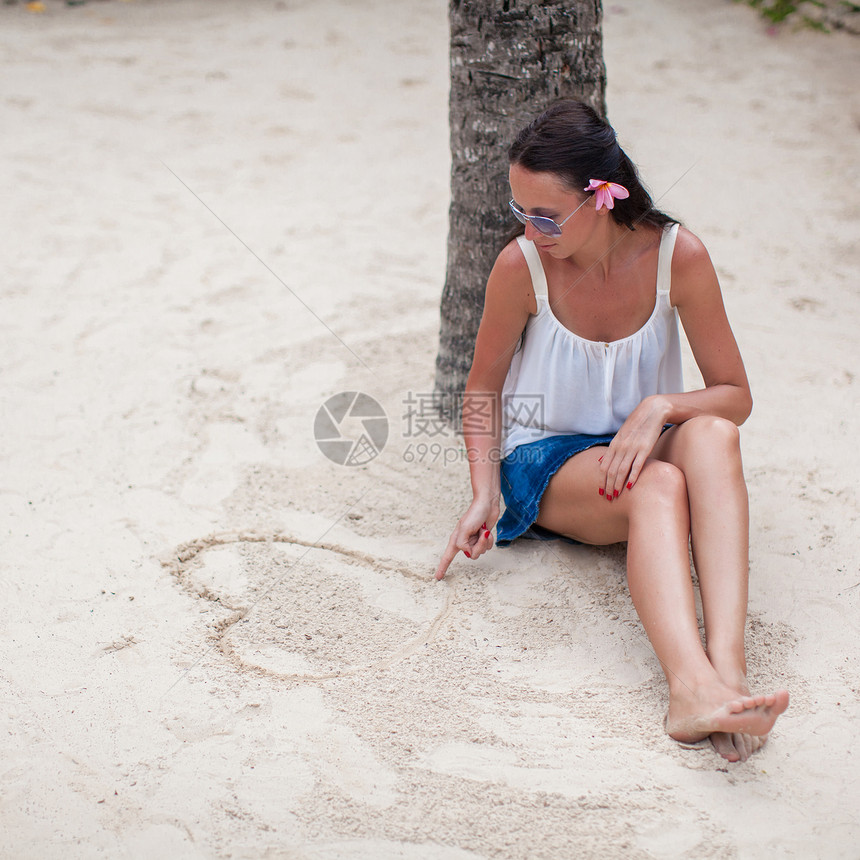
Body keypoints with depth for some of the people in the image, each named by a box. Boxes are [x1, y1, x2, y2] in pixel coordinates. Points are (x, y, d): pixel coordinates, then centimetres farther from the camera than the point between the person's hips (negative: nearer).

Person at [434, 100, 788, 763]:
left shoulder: (678, 256, -13)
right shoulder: (521, 267, -15)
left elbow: (735, 395, -6)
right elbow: (484, 387, 0)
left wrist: (660, 407, -27)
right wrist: (486, 492, -13)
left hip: (640, 449, 2)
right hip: (546, 459, -1)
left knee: (711, 436, -34)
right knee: (657, 486, -35)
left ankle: (727, 664, -49)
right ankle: (690, 687, -56)